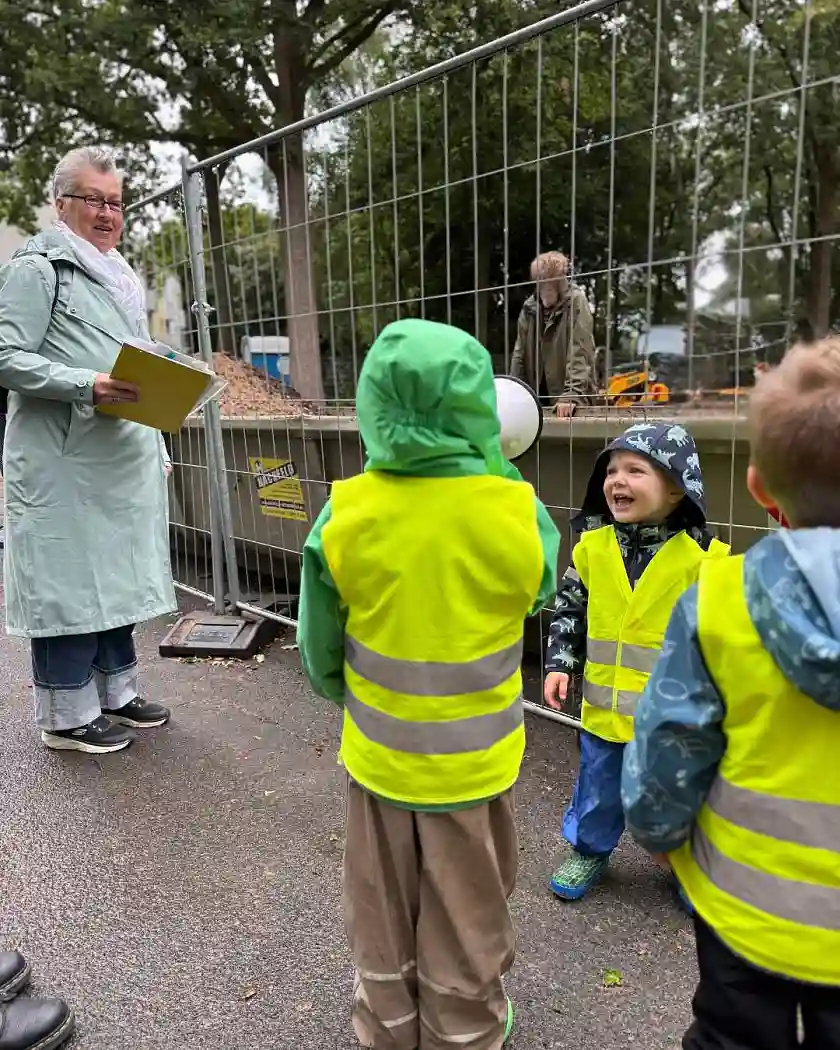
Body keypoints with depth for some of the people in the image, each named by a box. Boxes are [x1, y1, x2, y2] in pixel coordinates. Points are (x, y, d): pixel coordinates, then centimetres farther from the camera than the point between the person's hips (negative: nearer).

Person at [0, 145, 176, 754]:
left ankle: (116, 693, 25)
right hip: (64, 460, -8)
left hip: (125, 459, 8)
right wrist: (87, 385, -24)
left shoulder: (124, 277, 20)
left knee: (119, 572, 12)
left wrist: (157, 447, 19)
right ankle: (67, 715, 11)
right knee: (68, 579, -1)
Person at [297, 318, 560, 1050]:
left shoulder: (345, 515, -17)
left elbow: (320, 650, -6)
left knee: (384, 922, 24)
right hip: (476, 761, -1)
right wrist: (497, 471, 6)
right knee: (466, 925, 23)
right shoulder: (515, 511, -20)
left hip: (379, 755, 1)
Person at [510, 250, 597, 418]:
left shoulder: (576, 302, -8)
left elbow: (579, 352, -16)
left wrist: (572, 394, -25)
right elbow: (519, 353, 9)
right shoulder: (530, 306, 7)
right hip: (537, 397, 5)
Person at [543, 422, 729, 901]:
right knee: (599, 790, 21)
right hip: (606, 706, 3)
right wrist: (559, 664, 1)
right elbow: (568, 610, 7)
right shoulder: (593, 546, -4)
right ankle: (590, 851, 46)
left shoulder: (701, 556, -15)